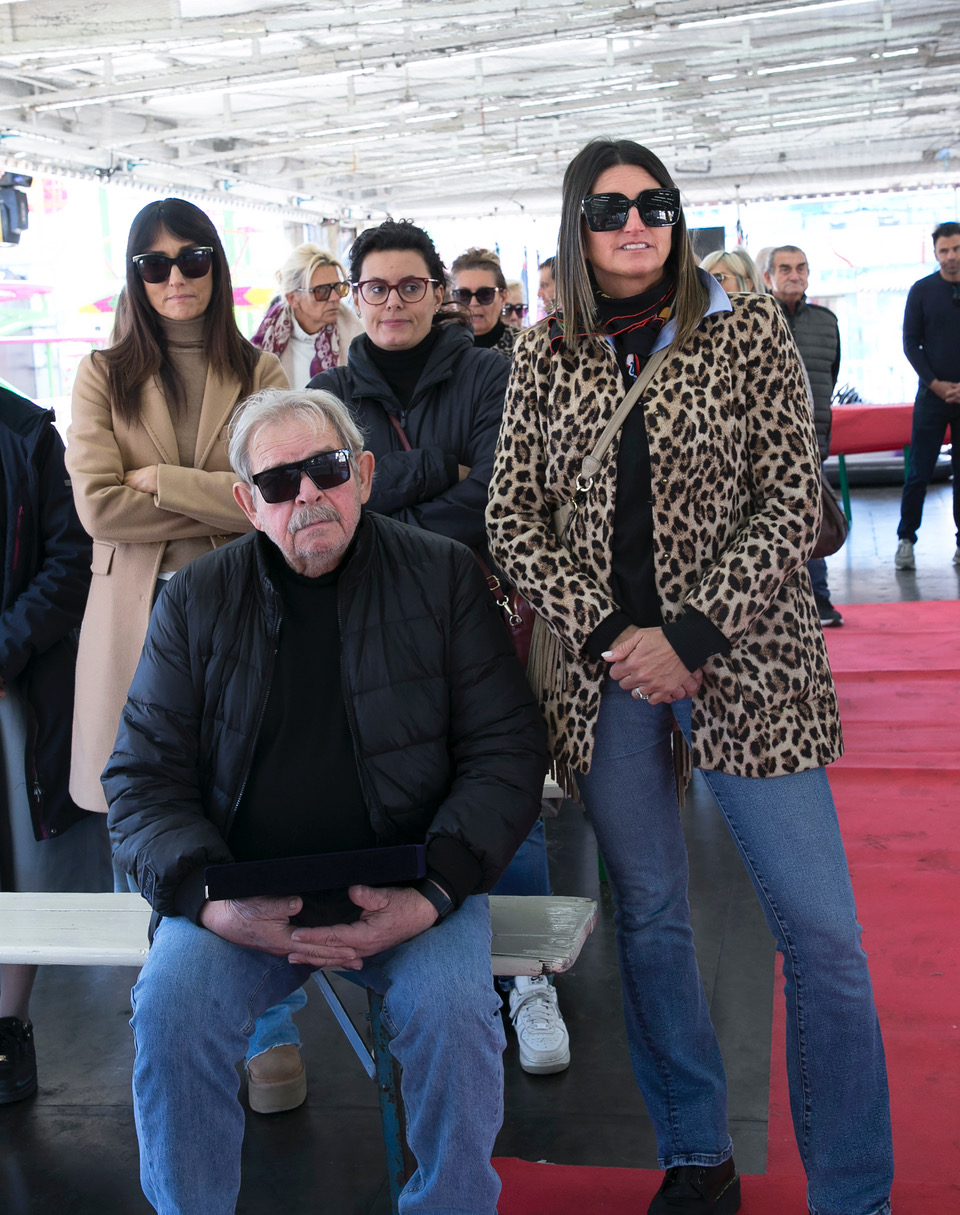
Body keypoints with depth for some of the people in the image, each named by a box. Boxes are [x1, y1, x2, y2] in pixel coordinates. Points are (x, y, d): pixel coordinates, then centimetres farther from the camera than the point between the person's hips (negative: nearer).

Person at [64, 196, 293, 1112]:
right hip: (141, 618, 1)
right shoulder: (104, 377, 6)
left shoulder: (259, 375, 6)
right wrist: (226, 503, -9)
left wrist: (163, 481, -11)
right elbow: (99, 506, -7)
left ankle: (268, 1019, 16)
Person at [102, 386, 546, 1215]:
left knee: (454, 1009, -27)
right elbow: (143, 777, 3)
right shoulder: (197, 602, 5)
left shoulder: (443, 576, 1)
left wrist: (434, 893, -16)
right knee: (170, 1007, -25)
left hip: (408, 882, -1)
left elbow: (507, 749, -1)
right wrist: (211, 901, -16)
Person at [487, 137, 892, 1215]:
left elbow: (791, 504, -4)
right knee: (647, 919, 9)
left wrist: (691, 637, -14)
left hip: (742, 660, -2)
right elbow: (511, 519, 5)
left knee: (820, 931, -4)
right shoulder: (544, 358, 7)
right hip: (605, 670, 2)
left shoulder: (748, 332, 1)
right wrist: (606, 635, -8)